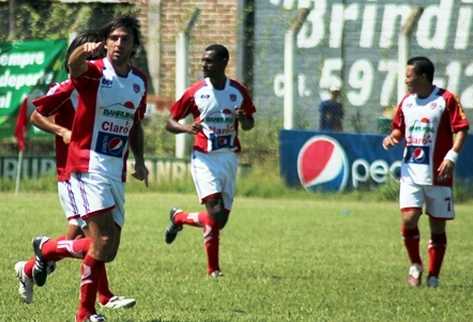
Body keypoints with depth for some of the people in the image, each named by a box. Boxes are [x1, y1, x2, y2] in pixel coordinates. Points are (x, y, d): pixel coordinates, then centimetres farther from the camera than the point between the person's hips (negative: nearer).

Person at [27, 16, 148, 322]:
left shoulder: (139, 81, 10)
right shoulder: (94, 72, -9)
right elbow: (75, 65, -34)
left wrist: (139, 160, 11)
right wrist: (84, 52, -57)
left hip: (117, 171, 7)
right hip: (89, 166, -7)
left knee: (108, 253, 6)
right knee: (103, 241, -20)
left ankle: (46, 249, 26)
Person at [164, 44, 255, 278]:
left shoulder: (239, 92, 4)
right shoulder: (195, 92, -2)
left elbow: (249, 125, 16)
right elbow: (170, 122, 4)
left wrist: (242, 119, -9)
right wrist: (186, 128, -18)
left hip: (229, 157, 3)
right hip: (204, 158, -3)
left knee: (221, 220, 5)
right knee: (215, 214, -19)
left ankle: (179, 218, 31)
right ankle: (213, 268, -8)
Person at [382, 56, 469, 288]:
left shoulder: (446, 100, -7)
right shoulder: (407, 101, 11)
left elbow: (461, 130, -9)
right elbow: (399, 128, 23)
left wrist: (451, 156, -22)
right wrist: (392, 138, 1)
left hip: (437, 174, -4)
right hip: (411, 173, 4)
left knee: (437, 226, 3)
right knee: (408, 219, -12)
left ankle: (433, 277, 11)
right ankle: (415, 266, 10)